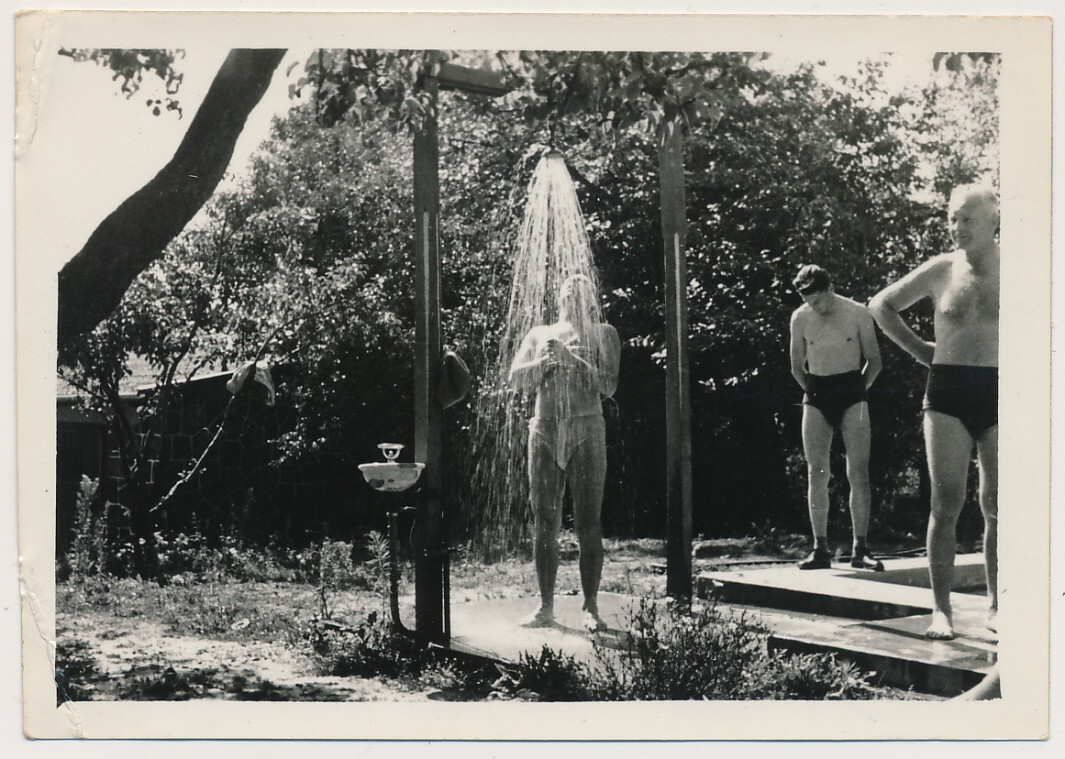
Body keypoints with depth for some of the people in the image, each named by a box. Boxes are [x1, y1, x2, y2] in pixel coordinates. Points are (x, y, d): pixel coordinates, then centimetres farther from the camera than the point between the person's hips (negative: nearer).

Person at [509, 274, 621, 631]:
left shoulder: (602, 334, 8)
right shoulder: (540, 334, 17)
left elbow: (608, 386, -3)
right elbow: (516, 378, 8)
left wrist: (571, 359, -12)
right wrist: (544, 362, -9)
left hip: (586, 431, -3)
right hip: (544, 432, 3)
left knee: (587, 523, -6)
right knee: (545, 523, 3)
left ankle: (591, 608, -2)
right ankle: (545, 607, 8)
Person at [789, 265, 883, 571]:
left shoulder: (858, 314, -2)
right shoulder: (800, 318, 4)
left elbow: (874, 361, 8)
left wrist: (858, 391, 5)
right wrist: (812, 391, 9)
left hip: (852, 392, -2)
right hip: (816, 396, 2)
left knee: (858, 471, -7)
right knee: (816, 473, -2)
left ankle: (860, 549, -4)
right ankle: (820, 549, 1)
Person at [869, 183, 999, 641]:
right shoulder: (941, 271, 6)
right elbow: (881, 305, 18)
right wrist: (918, 349, 11)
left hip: (997, 395, 0)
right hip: (947, 394, 0)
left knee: (997, 508, 4)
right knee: (946, 504, -7)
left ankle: (995, 606, 15)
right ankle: (941, 609, -5)